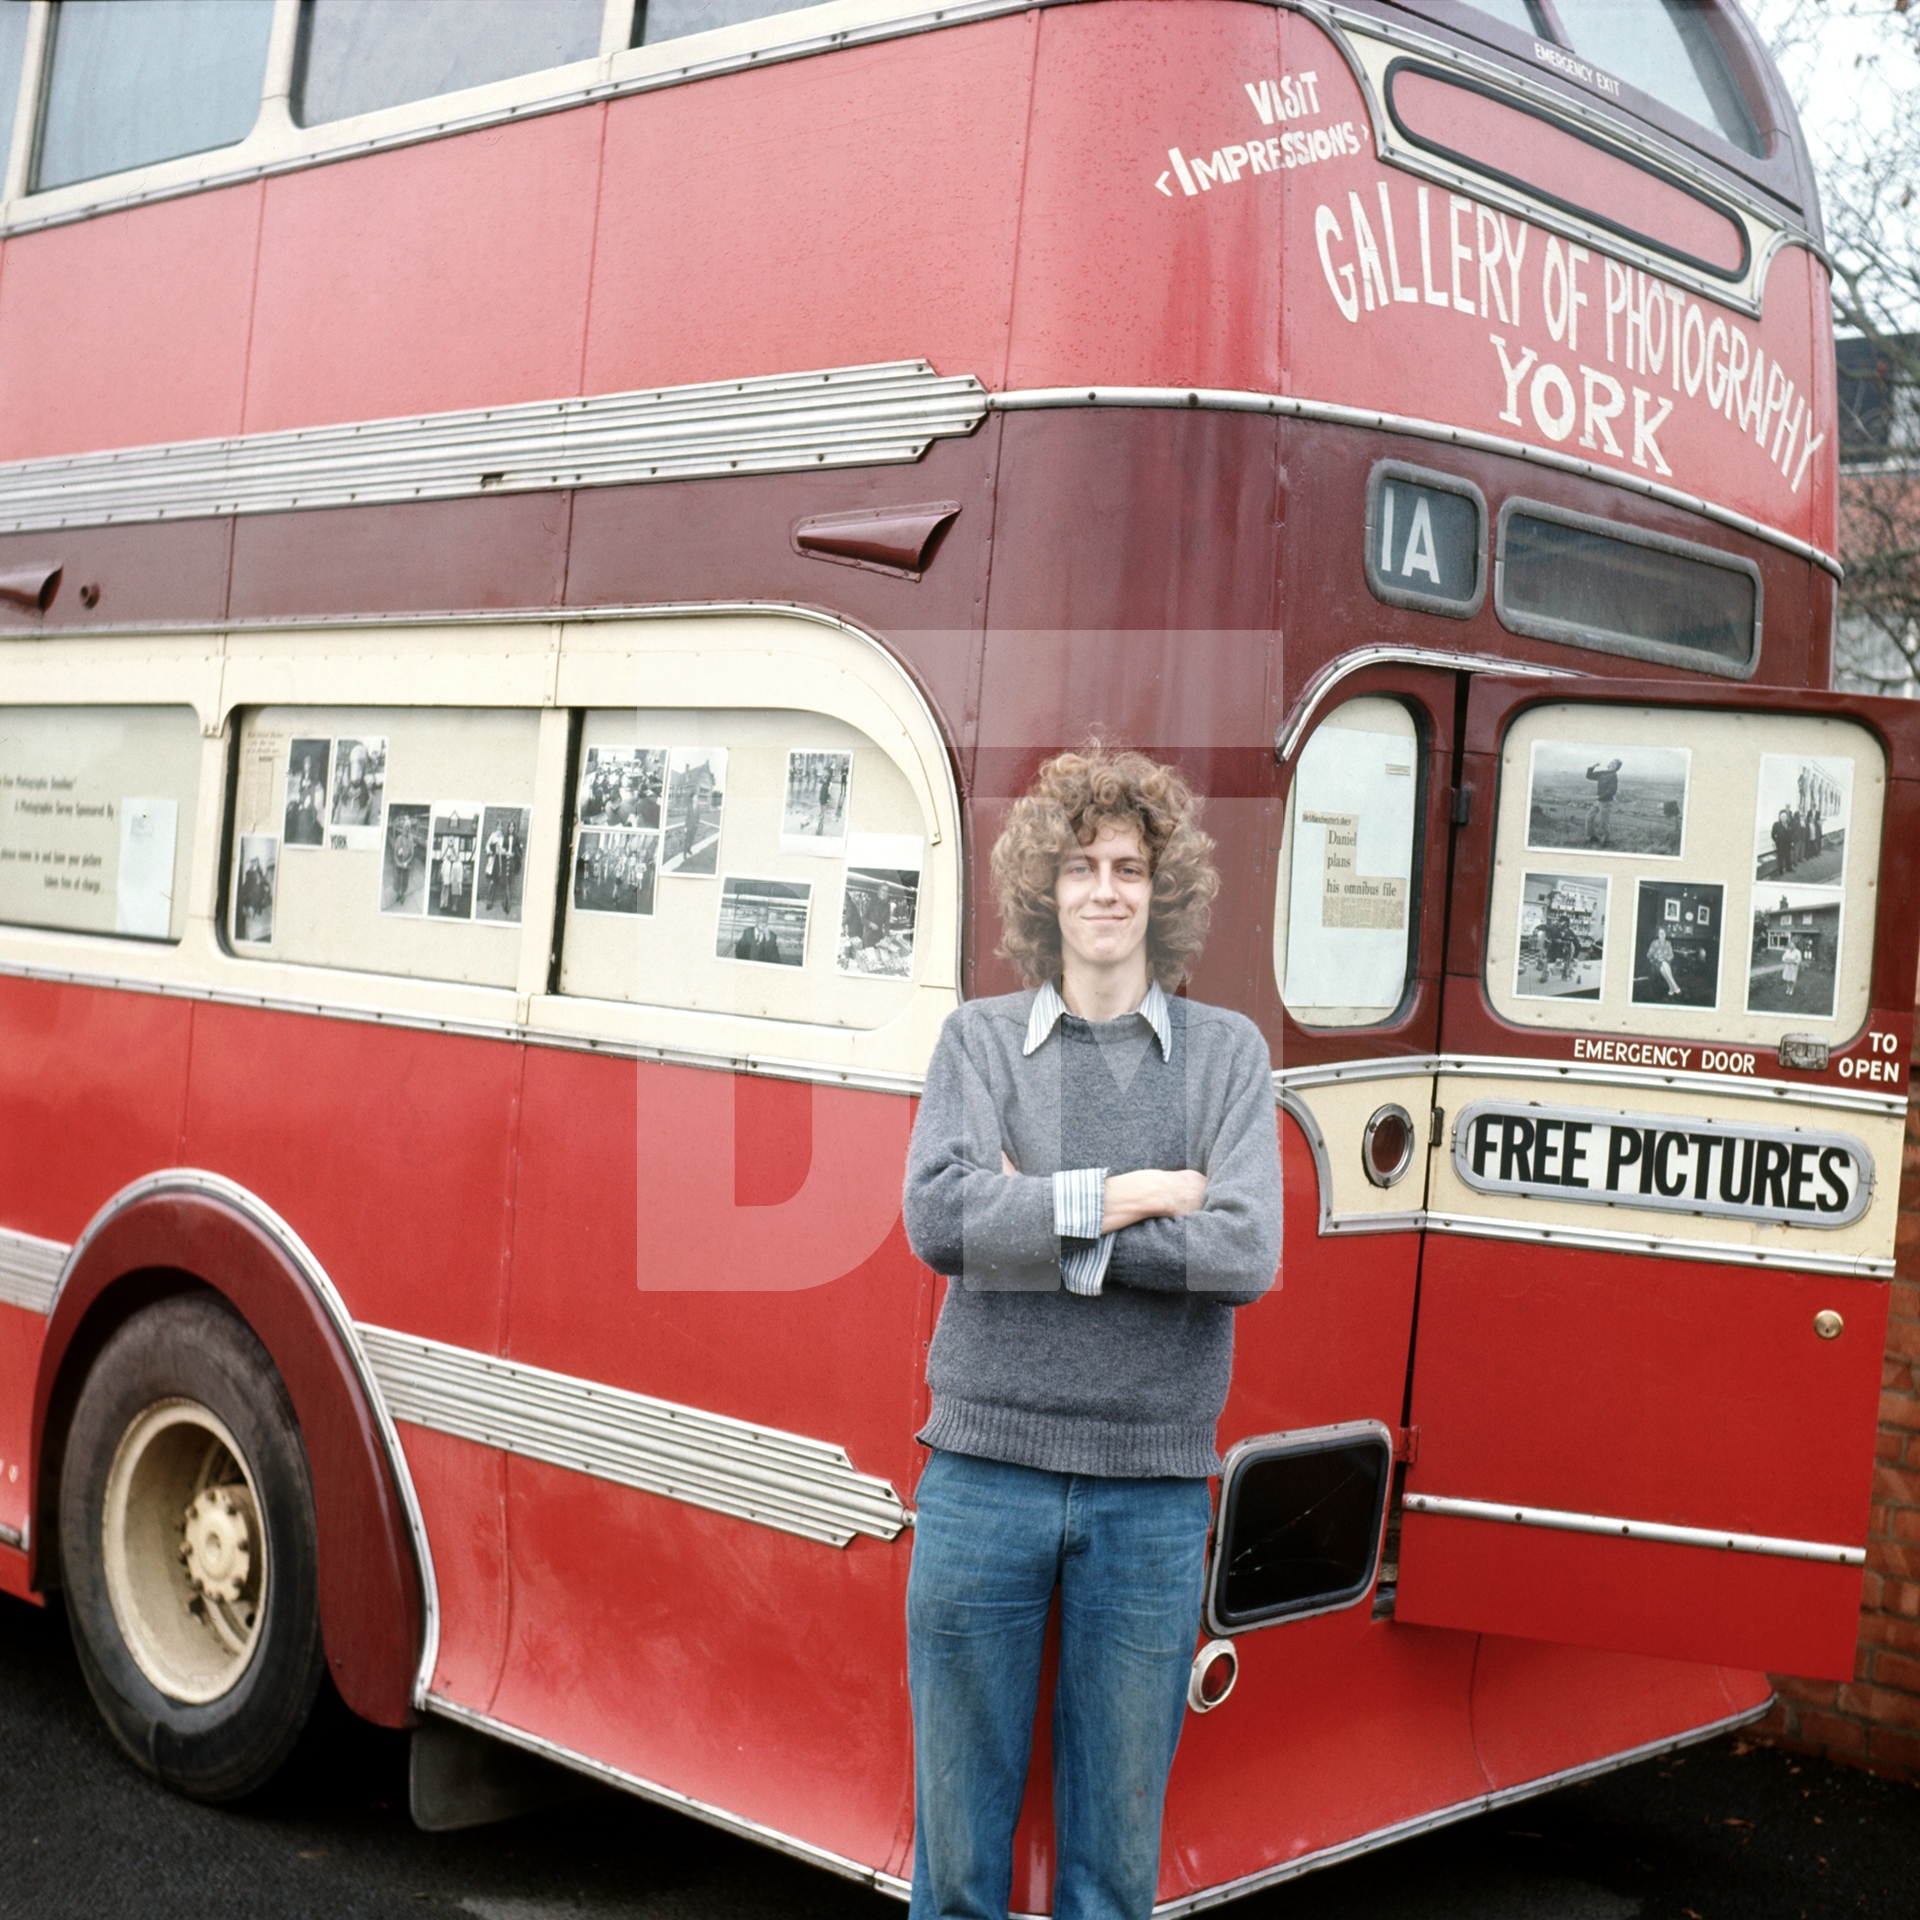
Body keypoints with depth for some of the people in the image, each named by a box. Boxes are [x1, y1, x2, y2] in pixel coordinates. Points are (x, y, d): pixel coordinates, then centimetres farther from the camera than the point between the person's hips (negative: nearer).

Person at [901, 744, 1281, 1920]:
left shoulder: (1227, 1051, 3)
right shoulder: (980, 1039, 3)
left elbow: (1245, 1254, -11)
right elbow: (939, 1220, -12)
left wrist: (1035, 1222, -12)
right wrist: (1123, 1195, -12)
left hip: (1153, 1487, 0)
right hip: (985, 1471, 0)